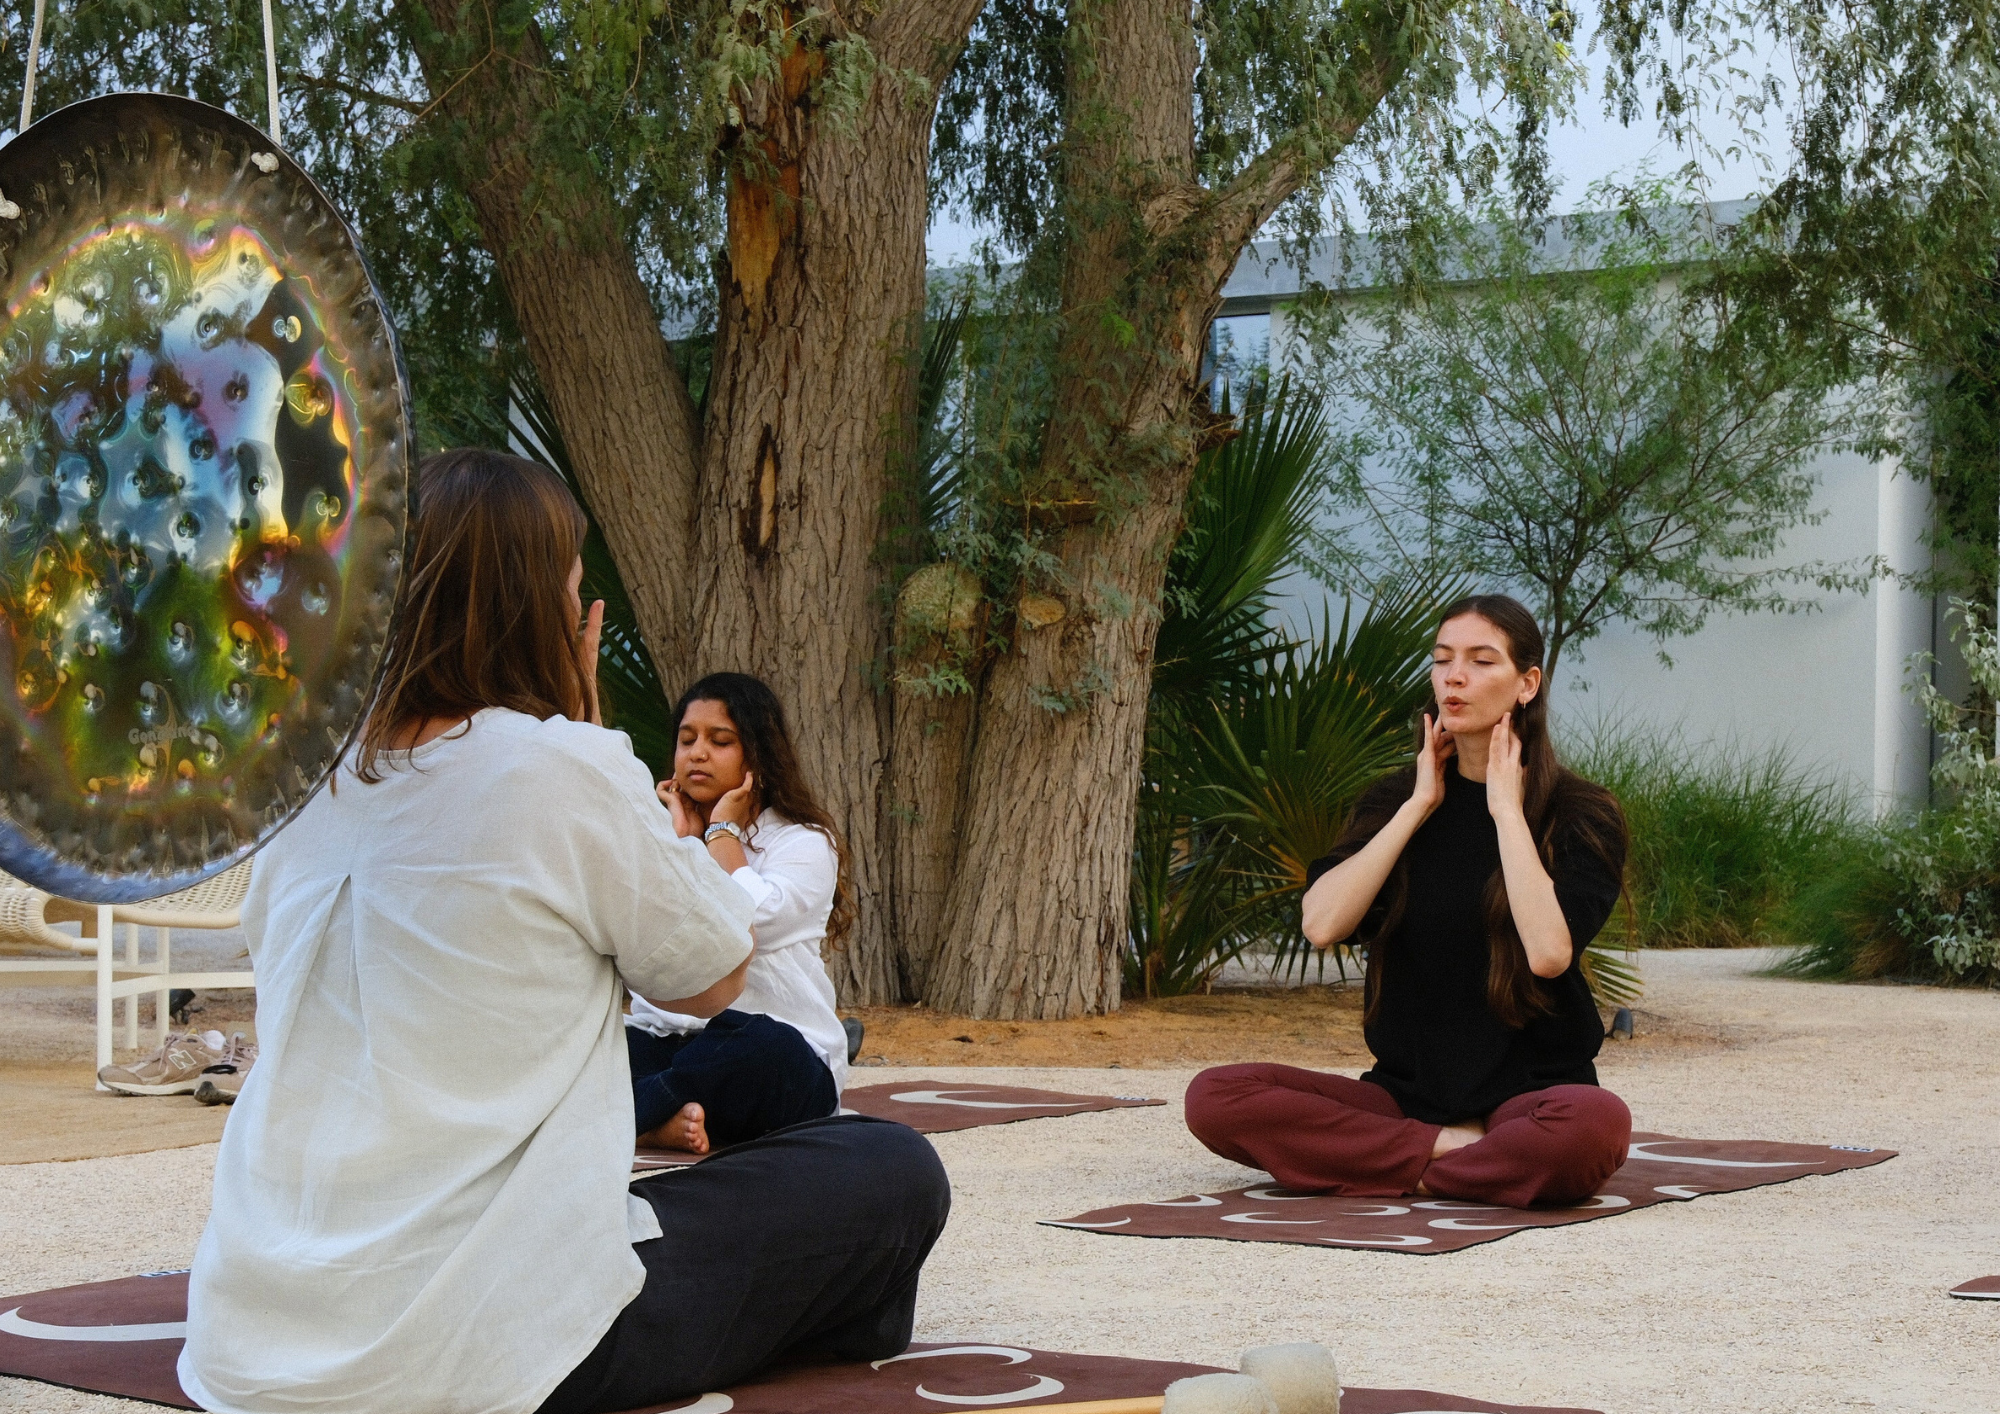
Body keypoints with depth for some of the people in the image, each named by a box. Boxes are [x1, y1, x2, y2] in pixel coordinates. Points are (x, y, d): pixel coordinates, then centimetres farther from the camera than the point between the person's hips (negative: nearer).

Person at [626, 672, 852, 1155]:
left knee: (755, 1042, -40)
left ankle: (635, 1115, -33)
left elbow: (746, 923, -17)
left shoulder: (804, 842, 3)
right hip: (662, 1039, 4)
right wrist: (680, 837, 3)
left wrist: (722, 829, -2)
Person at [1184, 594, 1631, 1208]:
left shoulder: (1579, 813, -1)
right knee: (1214, 1097, -20)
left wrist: (1506, 809, -11)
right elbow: (1322, 924, -9)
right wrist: (1419, 805, -4)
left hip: (1530, 1091, -4)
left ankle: (1409, 1173, -17)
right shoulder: (1394, 803, 10)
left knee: (1595, 1123, -41)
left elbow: (1548, 952, -21)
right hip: (1405, 1093, 4)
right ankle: (1455, 1149, -16)